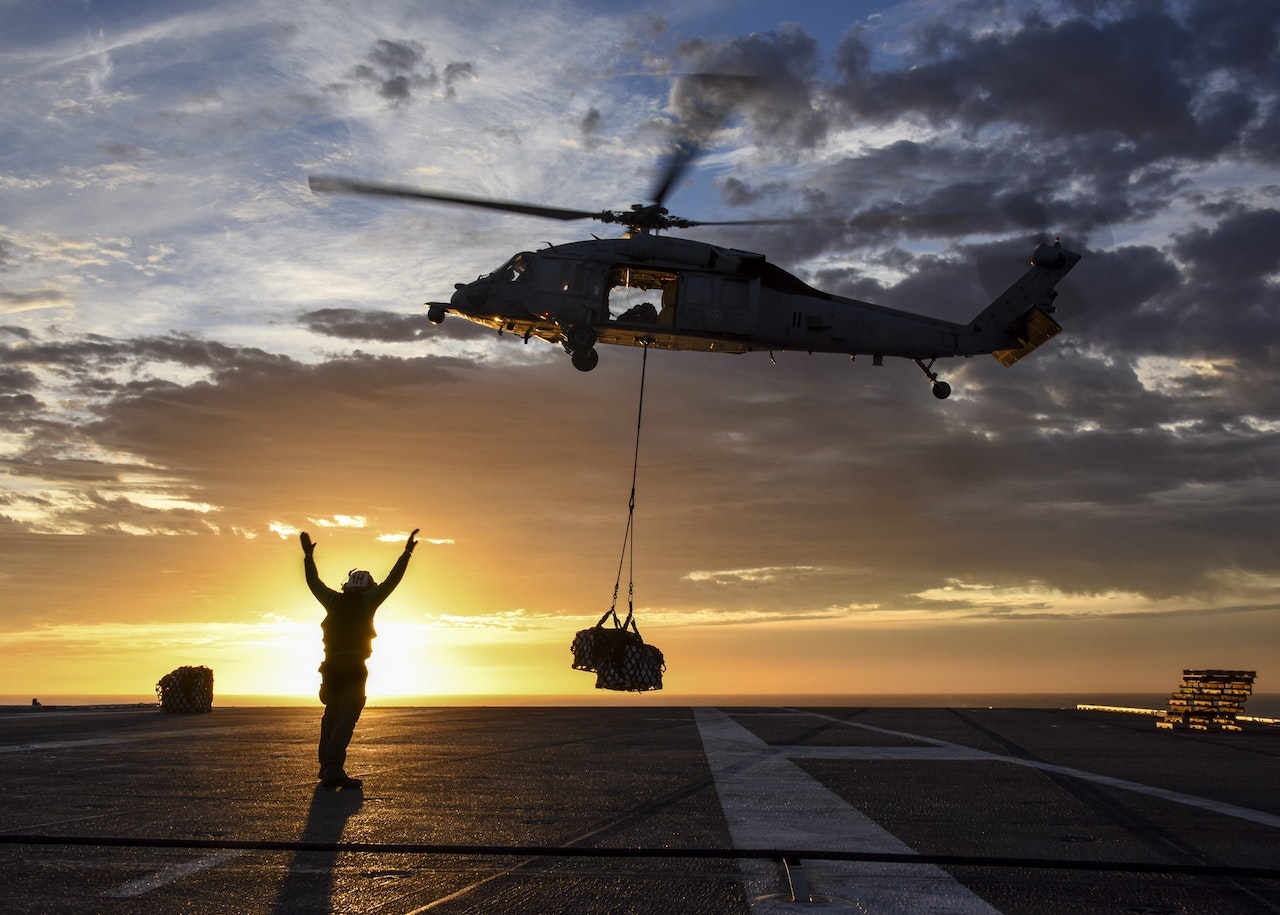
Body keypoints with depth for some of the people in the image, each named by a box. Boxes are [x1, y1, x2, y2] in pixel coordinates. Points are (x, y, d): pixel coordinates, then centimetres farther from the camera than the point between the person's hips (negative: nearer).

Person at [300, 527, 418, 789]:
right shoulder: (366, 600, 1)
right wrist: (407, 552, 3)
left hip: (331, 666, 5)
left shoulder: (334, 600, 11)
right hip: (354, 667, -5)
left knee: (331, 714, 19)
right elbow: (391, 580, -1)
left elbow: (313, 582, 25)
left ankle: (326, 765, 23)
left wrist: (308, 555, 35)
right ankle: (333, 769, -21)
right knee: (346, 718, -9)